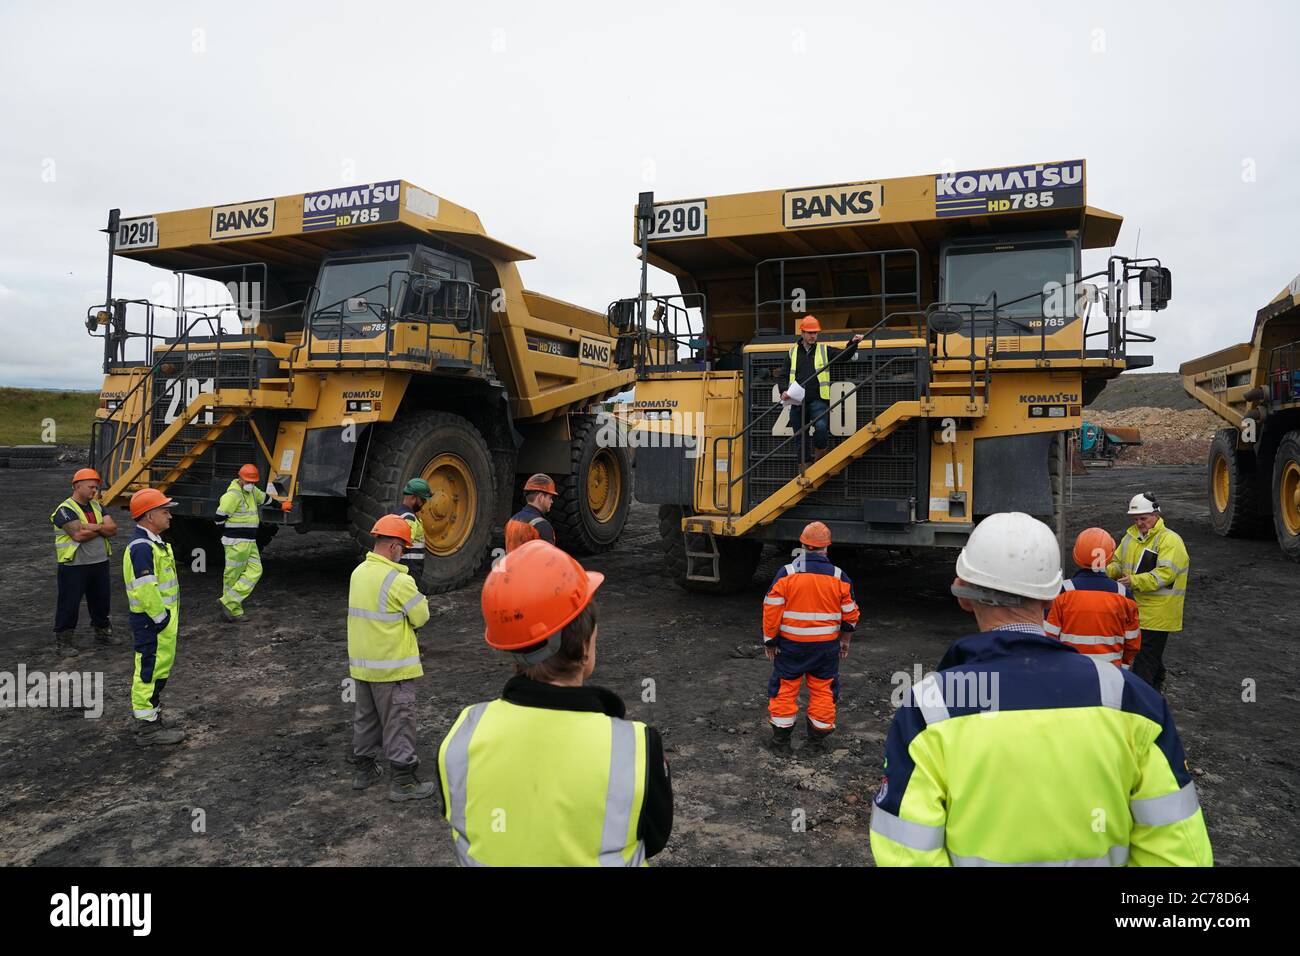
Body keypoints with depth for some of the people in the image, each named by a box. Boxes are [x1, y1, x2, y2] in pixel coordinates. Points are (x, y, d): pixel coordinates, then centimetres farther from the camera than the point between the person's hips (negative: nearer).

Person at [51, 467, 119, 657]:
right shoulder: (65, 510, -13)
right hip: (74, 566, -7)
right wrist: (102, 529, -9)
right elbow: (78, 535, -25)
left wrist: (93, 527, -17)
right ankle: (62, 641, 13)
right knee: (69, 604, 2)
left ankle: (102, 632, 33)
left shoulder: (96, 506, 11)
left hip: (100, 563, 7)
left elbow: (113, 528, 0)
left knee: (101, 600, 17)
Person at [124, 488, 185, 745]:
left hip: (162, 619, 11)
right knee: (150, 671, -1)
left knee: (159, 669, 19)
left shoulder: (155, 542, 13)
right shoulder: (141, 547, -22)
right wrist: (162, 618, -20)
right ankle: (148, 727, 8)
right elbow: (145, 590, -26)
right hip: (151, 622, -11)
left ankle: (151, 718, 32)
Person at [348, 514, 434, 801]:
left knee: (365, 717, 19)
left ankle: (365, 770, 32)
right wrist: (416, 596, 4)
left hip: (361, 663, 8)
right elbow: (422, 617, -14)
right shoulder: (398, 580, -22)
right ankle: (403, 781, 9)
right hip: (392, 666, -8)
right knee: (398, 722, 2)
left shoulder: (358, 573, 4)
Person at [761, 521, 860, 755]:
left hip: (791, 643, -2)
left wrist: (769, 640, 1)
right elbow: (850, 615, 3)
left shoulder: (786, 573, -11)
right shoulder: (839, 577, -4)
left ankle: (781, 739, 18)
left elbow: (771, 610, -11)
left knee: (784, 688, 11)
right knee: (823, 690, 14)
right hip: (826, 646, 2)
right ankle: (817, 741, 23)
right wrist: (845, 641, 17)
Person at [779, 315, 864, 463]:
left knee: (821, 427, -26)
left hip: (818, 400, -2)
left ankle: (819, 459, -8)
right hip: (798, 401, 2)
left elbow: (845, 354, 0)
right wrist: (784, 391, -5)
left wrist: (853, 343, -19)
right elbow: (785, 376, 12)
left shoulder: (824, 351, 8)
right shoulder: (793, 352, 11)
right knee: (801, 438, 7)